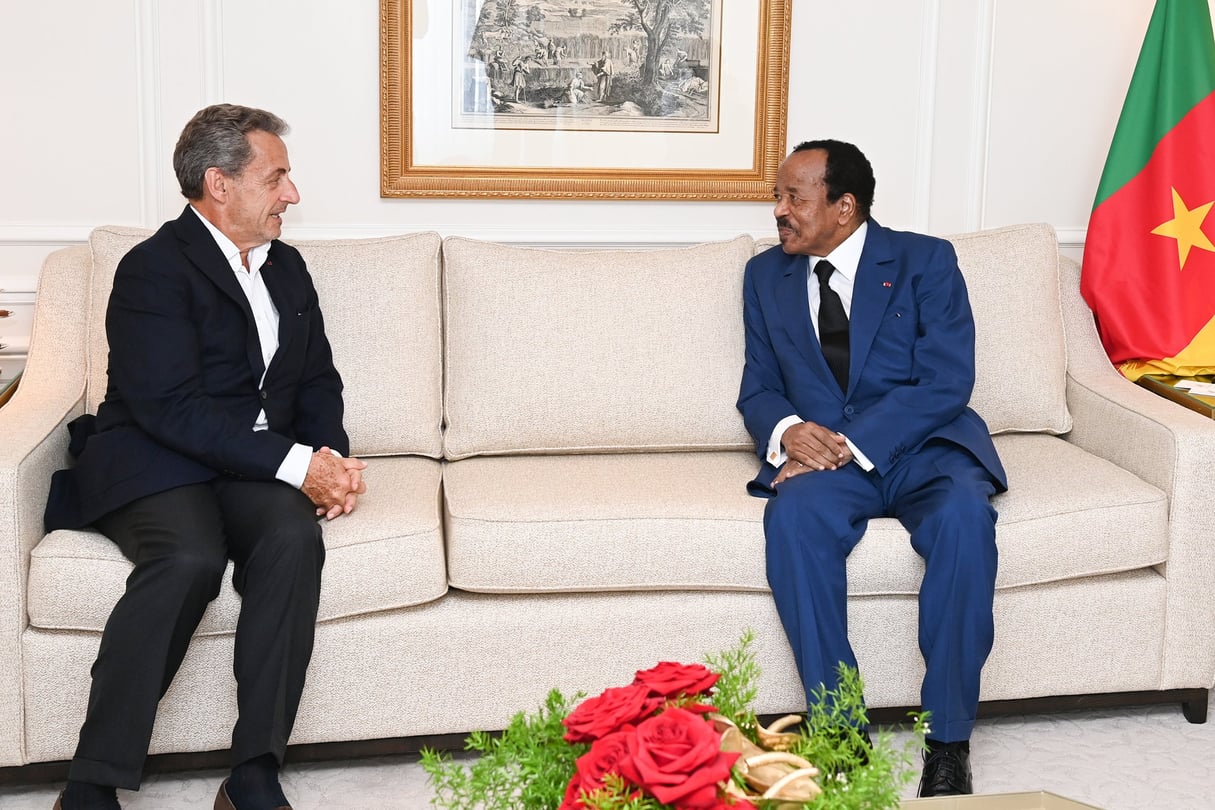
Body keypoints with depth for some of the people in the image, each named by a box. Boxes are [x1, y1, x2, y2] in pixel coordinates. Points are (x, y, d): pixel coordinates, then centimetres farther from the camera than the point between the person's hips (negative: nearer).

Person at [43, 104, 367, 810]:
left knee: (294, 539, -29)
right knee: (190, 558, -36)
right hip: (152, 463, -5)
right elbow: (169, 407, -17)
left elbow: (319, 382, 20)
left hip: (256, 465, 5)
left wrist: (332, 457, -2)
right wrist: (294, 462, -20)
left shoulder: (287, 267, 18)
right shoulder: (156, 267, -6)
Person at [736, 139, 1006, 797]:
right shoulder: (766, 275, 15)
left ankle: (948, 740, -25)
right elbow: (758, 389, 14)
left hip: (920, 445, -2)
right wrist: (786, 432, -12)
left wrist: (851, 445, -20)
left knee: (963, 514, -35)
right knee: (793, 516, -33)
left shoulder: (925, 261, 3)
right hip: (819, 452, 2)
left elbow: (946, 381, -8)